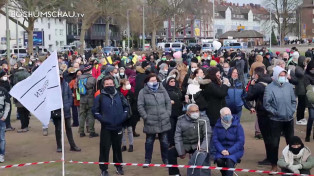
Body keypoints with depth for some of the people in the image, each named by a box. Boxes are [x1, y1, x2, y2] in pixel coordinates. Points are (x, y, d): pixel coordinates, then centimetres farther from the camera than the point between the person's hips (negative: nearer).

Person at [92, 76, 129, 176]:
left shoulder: (119, 96, 3)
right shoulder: (100, 97, -4)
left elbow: (126, 107, 11)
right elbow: (95, 111, -2)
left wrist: (123, 117, -2)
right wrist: (102, 119, -12)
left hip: (118, 127, 3)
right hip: (106, 128, -2)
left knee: (117, 148, 13)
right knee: (104, 148, -1)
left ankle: (119, 166, 26)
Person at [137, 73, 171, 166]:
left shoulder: (162, 90, 5)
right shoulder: (143, 92, -5)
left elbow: (168, 102, 9)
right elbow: (140, 106, -6)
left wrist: (168, 114, 1)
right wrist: (146, 117, -11)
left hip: (164, 121, 2)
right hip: (150, 122, -2)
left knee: (164, 141, 11)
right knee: (149, 141, 8)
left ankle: (166, 160, 26)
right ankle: (147, 160, 20)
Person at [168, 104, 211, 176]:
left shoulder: (204, 119, -4)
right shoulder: (181, 120, -3)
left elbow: (207, 135, -10)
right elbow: (178, 137, -3)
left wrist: (203, 148, -25)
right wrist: (181, 152, -9)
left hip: (198, 145, -2)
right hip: (185, 145, 2)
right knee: (171, 152, -18)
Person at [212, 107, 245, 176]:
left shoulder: (237, 125, -5)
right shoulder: (217, 126, 3)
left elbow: (241, 141, -9)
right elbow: (215, 140, 1)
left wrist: (229, 151, -18)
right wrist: (222, 150, -17)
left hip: (235, 150, -2)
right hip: (222, 149, 2)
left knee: (229, 160, -32)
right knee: (219, 159, -26)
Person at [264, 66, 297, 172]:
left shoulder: (289, 86, 3)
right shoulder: (270, 88, -9)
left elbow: (294, 101, 10)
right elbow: (266, 104, -11)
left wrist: (292, 111, -2)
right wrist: (275, 112, -12)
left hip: (289, 119, 4)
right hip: (276, 120, -4)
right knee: (275, 143, 2)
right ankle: (274, 165, 16)